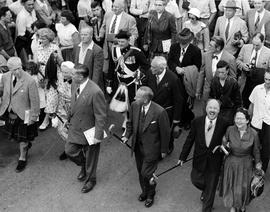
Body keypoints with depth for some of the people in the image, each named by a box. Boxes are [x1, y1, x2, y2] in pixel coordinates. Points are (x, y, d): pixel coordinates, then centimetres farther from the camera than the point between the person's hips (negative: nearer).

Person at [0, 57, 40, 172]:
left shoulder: (30, 81, -25)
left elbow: (34, 101, -17)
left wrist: (33, 117, -12)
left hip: (23, 114, -5)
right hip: (9, 113, 5)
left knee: (23, 139, 12)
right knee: (14, 136, 24)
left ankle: (22, 159, 36)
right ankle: (27, 145, 55)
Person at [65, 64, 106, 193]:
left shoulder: (95, 92, -30)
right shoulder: (74, 84, -6)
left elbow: (101, 116, -23)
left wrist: (98, 135, -20)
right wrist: (69, 118, 18)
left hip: (89, 130, -7)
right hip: (75, 127, 7)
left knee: (90, 157, 13)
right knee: (69, 150, 16)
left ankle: (90, 180, 39)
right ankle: (84, 166, 46)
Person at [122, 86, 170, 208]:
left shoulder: (159, 112, -26)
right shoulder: (134, 106, -10)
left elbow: (165, 132, -14)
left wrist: (163, 150, -6)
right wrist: (127, 135, -1)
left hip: (151, 148, -6)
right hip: (137, 146, 6)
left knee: (146, 173, 1)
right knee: (140, 172, 20)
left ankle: (150, 195, 31)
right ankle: (144, 191, 47)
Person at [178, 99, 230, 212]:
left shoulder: (224, 124, -15)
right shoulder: (197, 122, -10)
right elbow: (189, 140, -2)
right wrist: (183, 156, 1)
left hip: (214, 162, -2)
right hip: (199, 160, 2)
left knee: (210, 189, 11)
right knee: (195, 180, 18)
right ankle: (205, 190, 53)